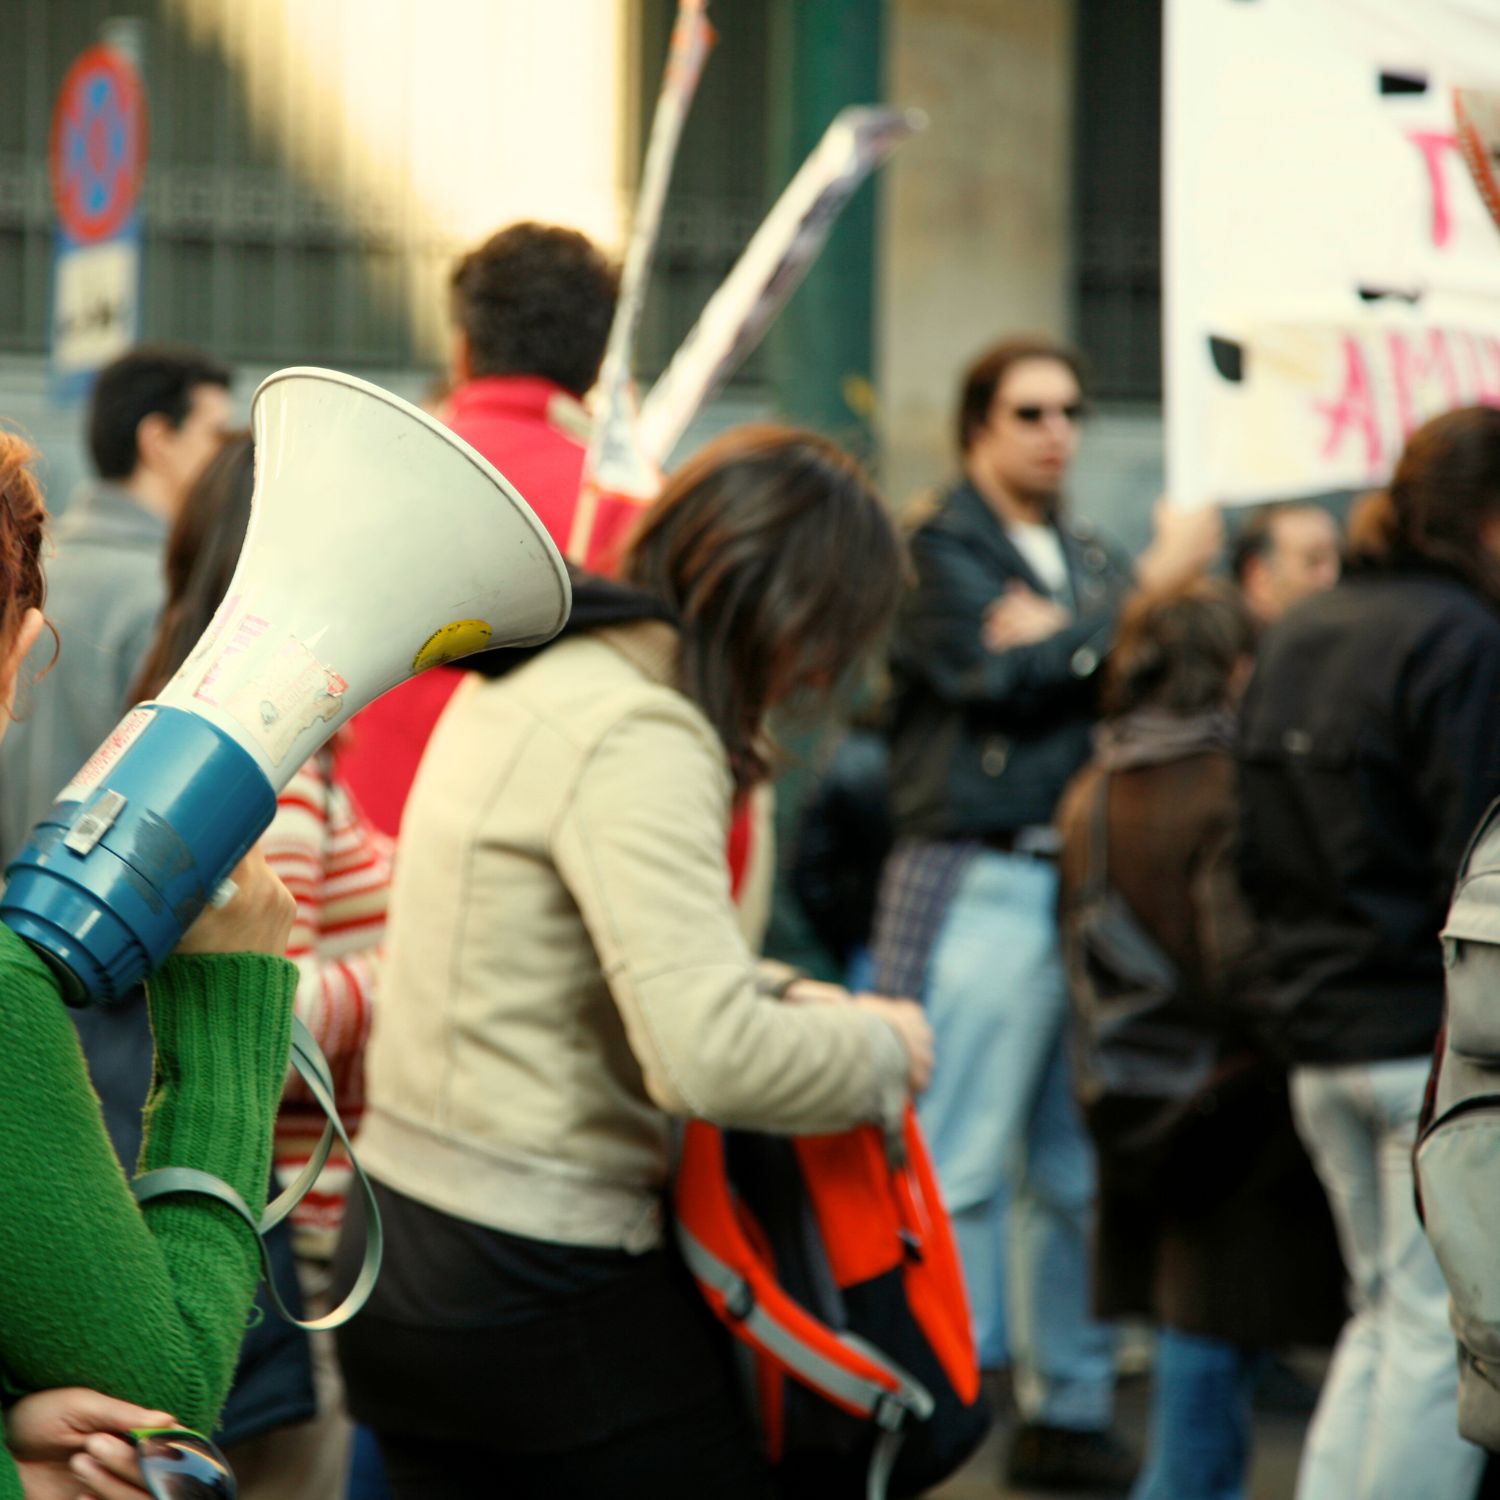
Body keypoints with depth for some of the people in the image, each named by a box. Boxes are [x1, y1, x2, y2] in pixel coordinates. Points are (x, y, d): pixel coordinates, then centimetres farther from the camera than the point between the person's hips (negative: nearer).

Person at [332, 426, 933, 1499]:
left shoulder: (532, 678, 11)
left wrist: (779, 998, 8)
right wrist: (879, 1050, -10)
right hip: (539, 1292, -9)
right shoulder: (636, 741, -19)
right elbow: (710, 1059, -28)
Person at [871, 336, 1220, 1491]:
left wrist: (1063, 640, -10)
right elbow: (1012, 676, -12)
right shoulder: (938, 548, 0)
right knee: (963, 1167, -8)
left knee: (1077, 1173, 9)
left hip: (1086, 885, 6)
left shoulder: (1093, 560, 20)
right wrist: (1150, 587, -4)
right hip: (983, 885, -6)